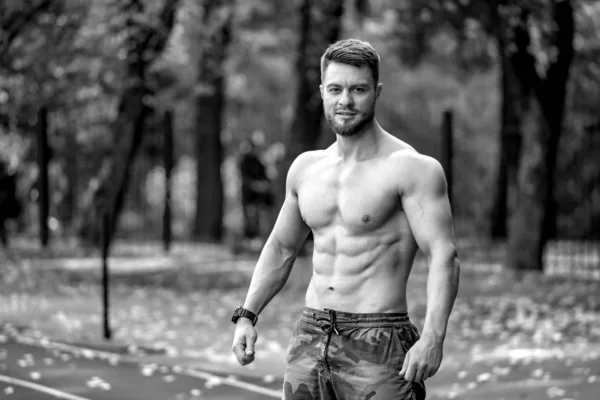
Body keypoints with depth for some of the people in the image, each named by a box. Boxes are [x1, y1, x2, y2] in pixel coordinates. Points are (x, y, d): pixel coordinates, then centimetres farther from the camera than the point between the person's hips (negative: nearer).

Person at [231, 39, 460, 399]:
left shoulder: (411, 169, -8)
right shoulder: (306, 168, 12)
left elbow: (444, 257, -16)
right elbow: (281, 248, 24)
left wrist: (433, 337, -30)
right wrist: (247, 315, 11)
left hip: (378, 345, -6)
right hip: (310, 340, 6)